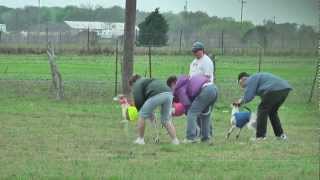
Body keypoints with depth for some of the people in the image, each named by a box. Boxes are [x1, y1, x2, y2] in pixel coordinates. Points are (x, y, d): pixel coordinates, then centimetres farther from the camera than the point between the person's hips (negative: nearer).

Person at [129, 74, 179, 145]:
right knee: (166, 120, 21)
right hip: (169, 94, 7)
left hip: (157, 95, -7)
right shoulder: (148, 80, 42)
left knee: (142, 116, 11)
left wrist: (149, 114, 21)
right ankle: (175, 140, 14)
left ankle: (140, 139, 17)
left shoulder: (137, 85, 19)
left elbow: (138, 101, 8)